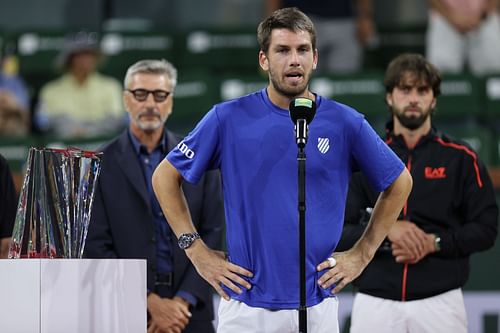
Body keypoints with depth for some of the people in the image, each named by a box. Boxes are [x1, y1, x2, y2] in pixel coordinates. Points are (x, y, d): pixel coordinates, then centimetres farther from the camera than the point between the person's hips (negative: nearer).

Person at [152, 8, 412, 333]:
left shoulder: (345, 123, 1)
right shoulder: (229, 119, -1)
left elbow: (399, 182, 13)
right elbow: (165, 176, 8)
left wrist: (362, 254, 8)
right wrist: (197, 251, 1)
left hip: (317, 304, 1)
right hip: (246, 306, -1)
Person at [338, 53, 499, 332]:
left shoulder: (461, 159, 5)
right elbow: (339, 233, 4)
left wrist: (434, 243, -12)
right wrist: (386, 230, -14)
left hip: (439, 303, -1)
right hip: (375, 304, 1)